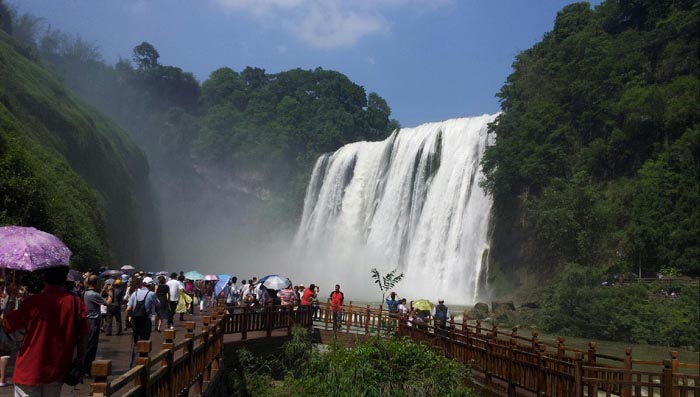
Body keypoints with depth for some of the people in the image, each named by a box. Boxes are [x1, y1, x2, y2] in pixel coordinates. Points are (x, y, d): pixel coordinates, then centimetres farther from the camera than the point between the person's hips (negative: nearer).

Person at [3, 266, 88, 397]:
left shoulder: (32, 301, -13)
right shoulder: (76, 303, -6)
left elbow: (8, 326, -4)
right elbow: (83, 335, -1)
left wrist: (11, 298, 6)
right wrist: (80, 361, 11)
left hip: (29, 370, -3)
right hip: (57, 371, 3)